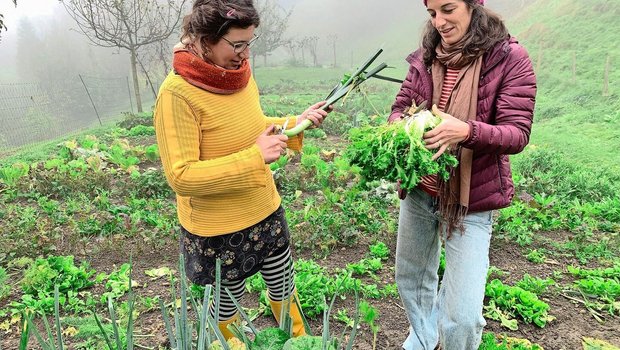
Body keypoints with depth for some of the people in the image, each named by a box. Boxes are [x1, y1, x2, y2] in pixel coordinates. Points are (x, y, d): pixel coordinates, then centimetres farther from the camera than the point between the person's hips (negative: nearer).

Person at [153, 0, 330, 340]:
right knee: (227, 304, 18)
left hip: (266, 213, 6)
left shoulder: (238, 73, -3)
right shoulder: (177, 93, -23)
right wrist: (254, 157, -29)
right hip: (218, 233, -6)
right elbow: (180, 177, -26)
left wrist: (297, 123, -2)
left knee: (284, 290, 23)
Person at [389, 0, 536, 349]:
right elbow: (399, 108, 4)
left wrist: (466, 131, -35)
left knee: (462, 315, -5)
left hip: (471, 200, -5)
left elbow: (517, 133, -15)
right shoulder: (426, 57, 4)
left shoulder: (510, 58, -10)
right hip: (419, 190, 5)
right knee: (411, 280, 22)